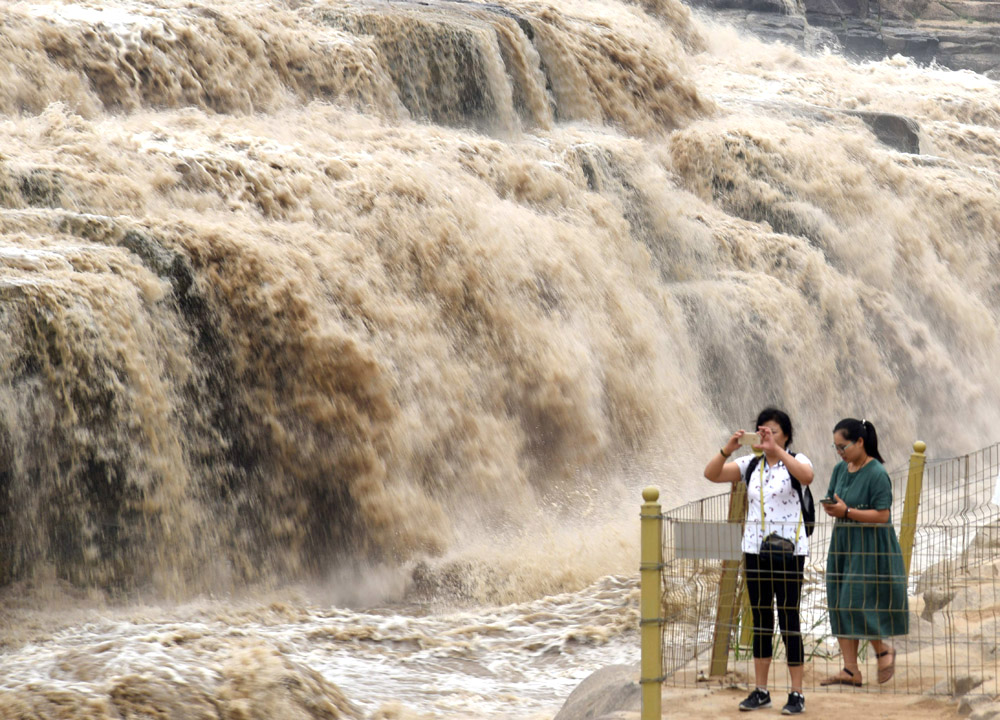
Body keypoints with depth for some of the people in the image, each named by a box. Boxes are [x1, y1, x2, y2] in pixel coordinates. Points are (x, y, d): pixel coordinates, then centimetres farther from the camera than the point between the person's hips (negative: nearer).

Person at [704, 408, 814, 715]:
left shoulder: (795, 461, -4)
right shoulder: (751, 465, 7)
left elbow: (807, 476, -28)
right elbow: (711, 474, -2)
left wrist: (776, 450, -36)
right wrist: (727, 450, -20)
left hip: (788, 550, -5)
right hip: (755, 549, 5)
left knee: (788, 618, -4)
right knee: (760, 620, 9)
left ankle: (797, 694, 1)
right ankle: (761, 691, 16)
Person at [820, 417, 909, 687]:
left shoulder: (877, 474, -15)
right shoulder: (840, 469, 8)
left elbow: (882, 515, -18)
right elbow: (832, 499, 18)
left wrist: (847, 512, -22)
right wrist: (830, 506, -6)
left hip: (870, 548, -8)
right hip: (843, 544, 8)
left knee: (857, 604, -9)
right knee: (840, 605, 4)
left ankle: (883, 649, 17)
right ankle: (850, 670, 8)